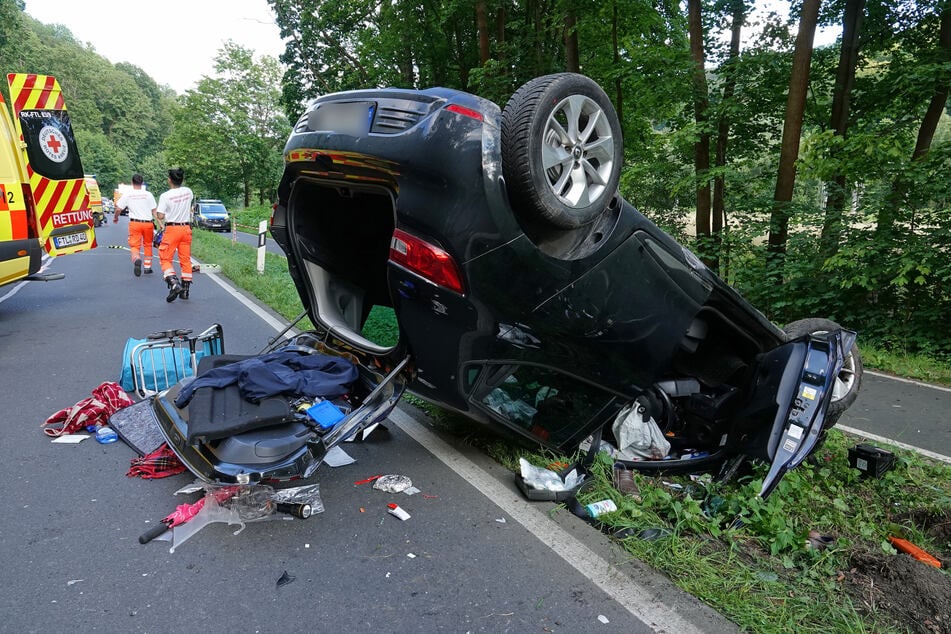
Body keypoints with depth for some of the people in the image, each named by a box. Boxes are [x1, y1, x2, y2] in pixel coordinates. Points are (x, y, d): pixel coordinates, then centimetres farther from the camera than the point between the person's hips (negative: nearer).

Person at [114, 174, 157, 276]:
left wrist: (115, 217, 24)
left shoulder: (127, 195, 2)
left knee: (134, 245, 0)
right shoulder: (148, 194, 0)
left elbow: (118, 209, 5)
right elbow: (154, 211, -1)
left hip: (134, 223, -1)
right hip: (148, 223, 1)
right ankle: (148, 266, 21)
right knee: (148, 245, 16)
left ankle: (137, 259, -31)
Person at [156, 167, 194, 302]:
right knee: (185, 259, 9)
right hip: (186, 228, 5)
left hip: (172, 229, -5)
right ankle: (185, 289, 12)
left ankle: (174, 283, -18)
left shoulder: (165, 196, -13)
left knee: (165, 258, 3)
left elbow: (160, 216, -13)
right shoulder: (188, 192, 1)